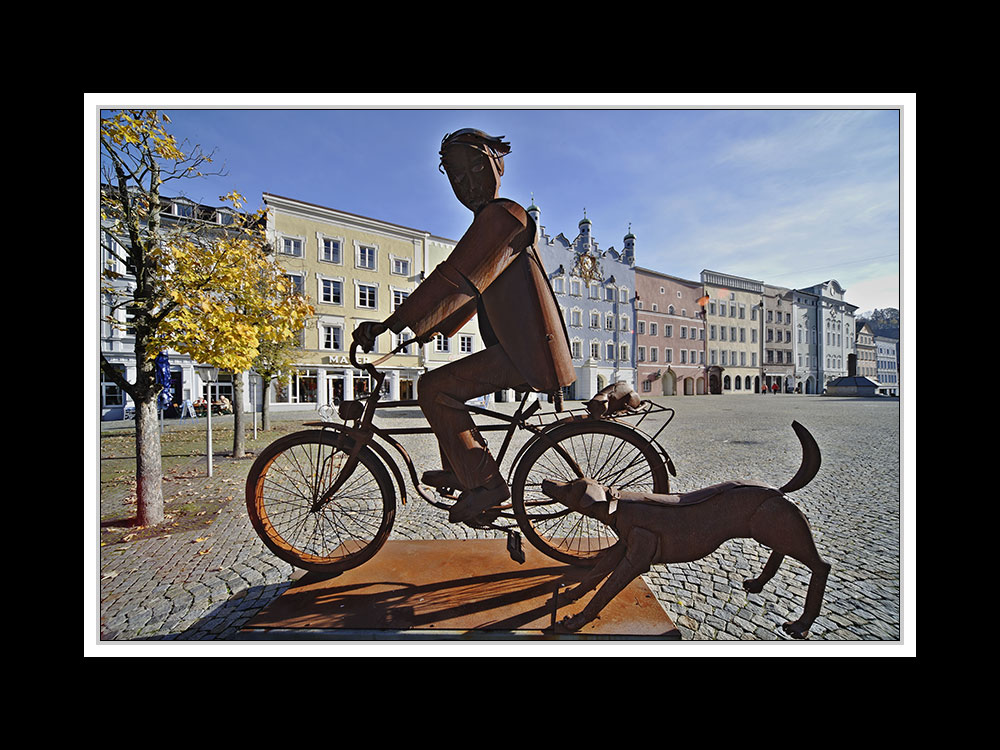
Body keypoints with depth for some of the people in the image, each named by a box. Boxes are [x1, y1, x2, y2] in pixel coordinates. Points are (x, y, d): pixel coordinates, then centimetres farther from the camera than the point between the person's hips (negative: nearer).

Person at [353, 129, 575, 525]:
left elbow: (455, 278, -20)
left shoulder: (501, 215, -9)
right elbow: (469, 291, 26)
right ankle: (459, 470, 24)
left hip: (528, 350, -10)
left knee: (433, 387, -16)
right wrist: (427, 330, 20)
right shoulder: (489, 222, 25)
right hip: (519, 347, 10)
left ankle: (485, 483, -7)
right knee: (443, 382, 17)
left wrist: (387, 324, -19)